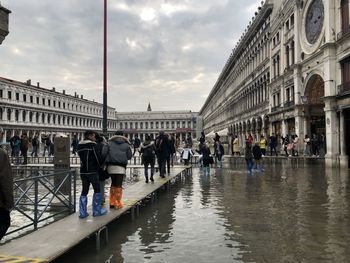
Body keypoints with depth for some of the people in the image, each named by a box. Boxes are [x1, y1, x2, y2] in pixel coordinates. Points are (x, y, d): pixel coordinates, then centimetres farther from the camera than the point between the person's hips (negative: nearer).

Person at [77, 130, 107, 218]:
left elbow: (81, 157, 13)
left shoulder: (79, 146, 9)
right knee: (97, 190, 5)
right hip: (92, 171, -6)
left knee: (84, 191, 10)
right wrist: (99, 166, 6)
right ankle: (97, 210, 9)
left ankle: (82, 212, 11)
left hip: (83, 171, 6)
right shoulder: (92, 145, -11)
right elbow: (97, 157, -11)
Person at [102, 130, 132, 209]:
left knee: (113, 183, 15)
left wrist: (106, 161, 15)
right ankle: (118, 203, 4)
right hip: (121, 167, -2)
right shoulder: (126, 145, 8)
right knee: (119, 185, 1)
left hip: (111, 166, 2)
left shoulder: (109, 143, 9)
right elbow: (129, 156, 6)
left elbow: (103, 153, 0)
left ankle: (112, 202, 16)